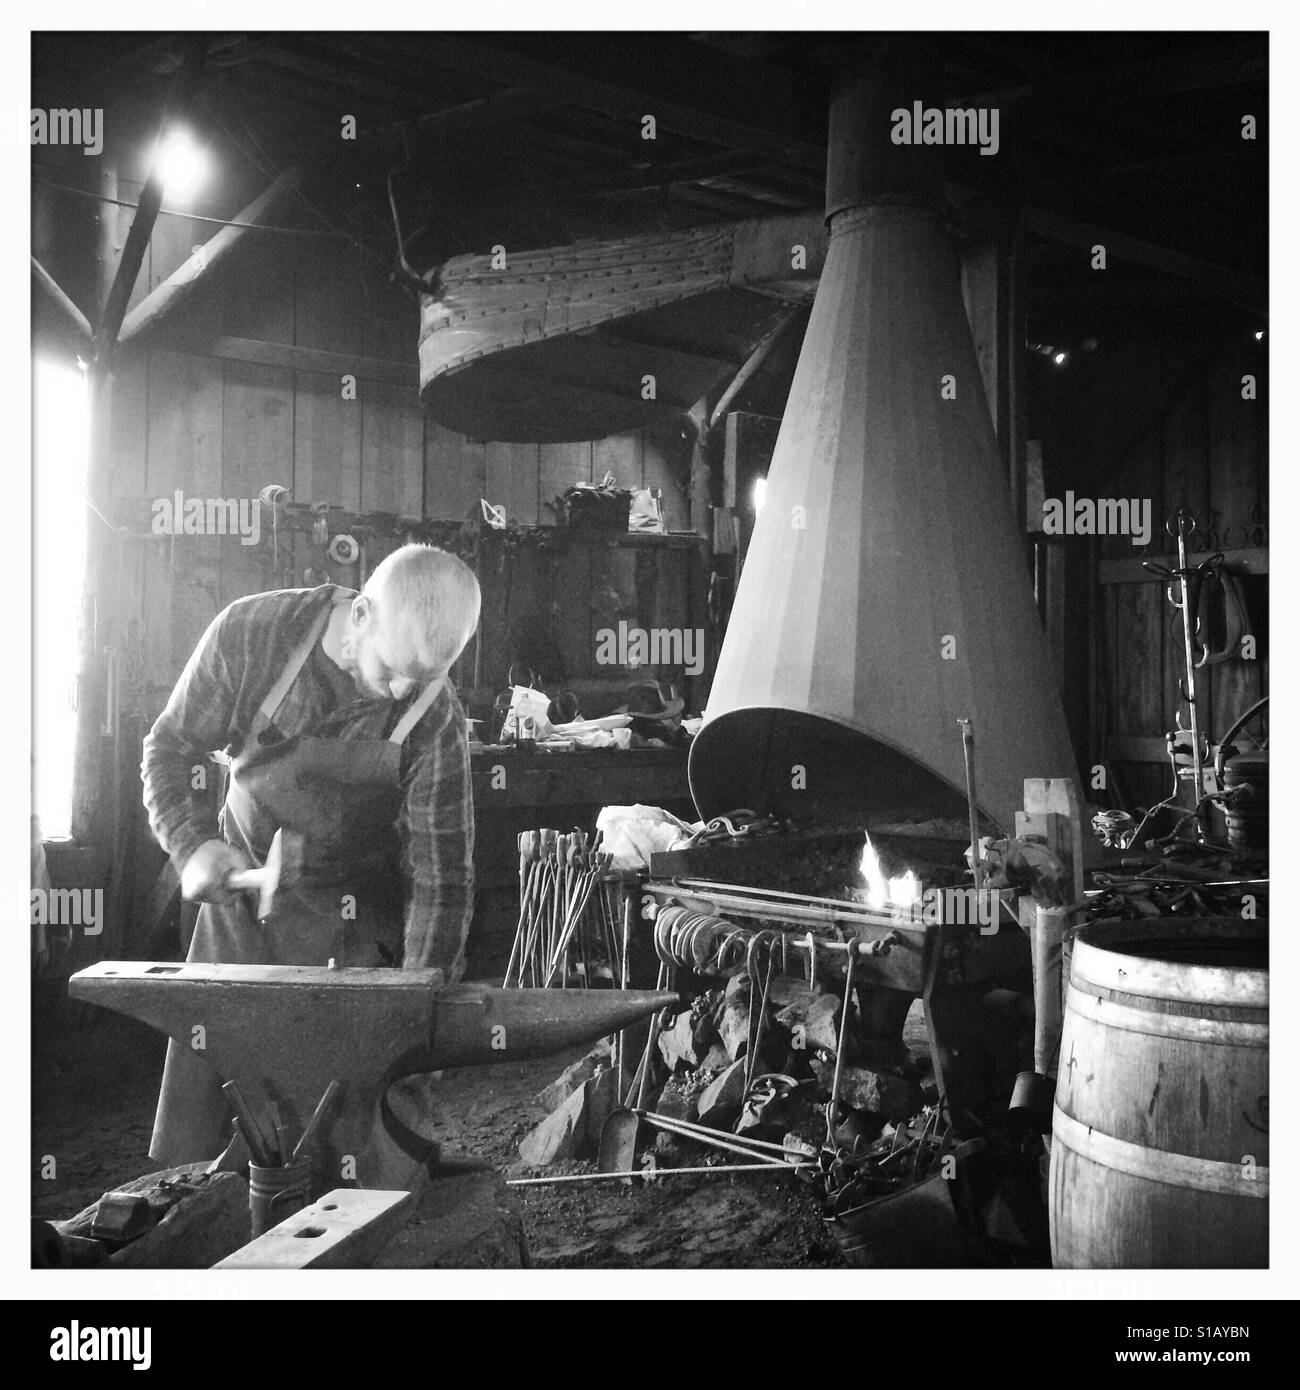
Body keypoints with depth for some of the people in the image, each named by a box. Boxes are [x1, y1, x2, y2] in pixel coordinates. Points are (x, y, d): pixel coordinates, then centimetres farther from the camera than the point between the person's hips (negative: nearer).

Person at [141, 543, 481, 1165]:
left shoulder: (435, 717, -22)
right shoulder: (250, 631, -20)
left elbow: (442, 874, -18)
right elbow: (169, 747, -6)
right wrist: (194, 843, -23)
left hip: (354, 926, -2)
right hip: (239, 892, 2)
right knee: (190, 1129, 8)